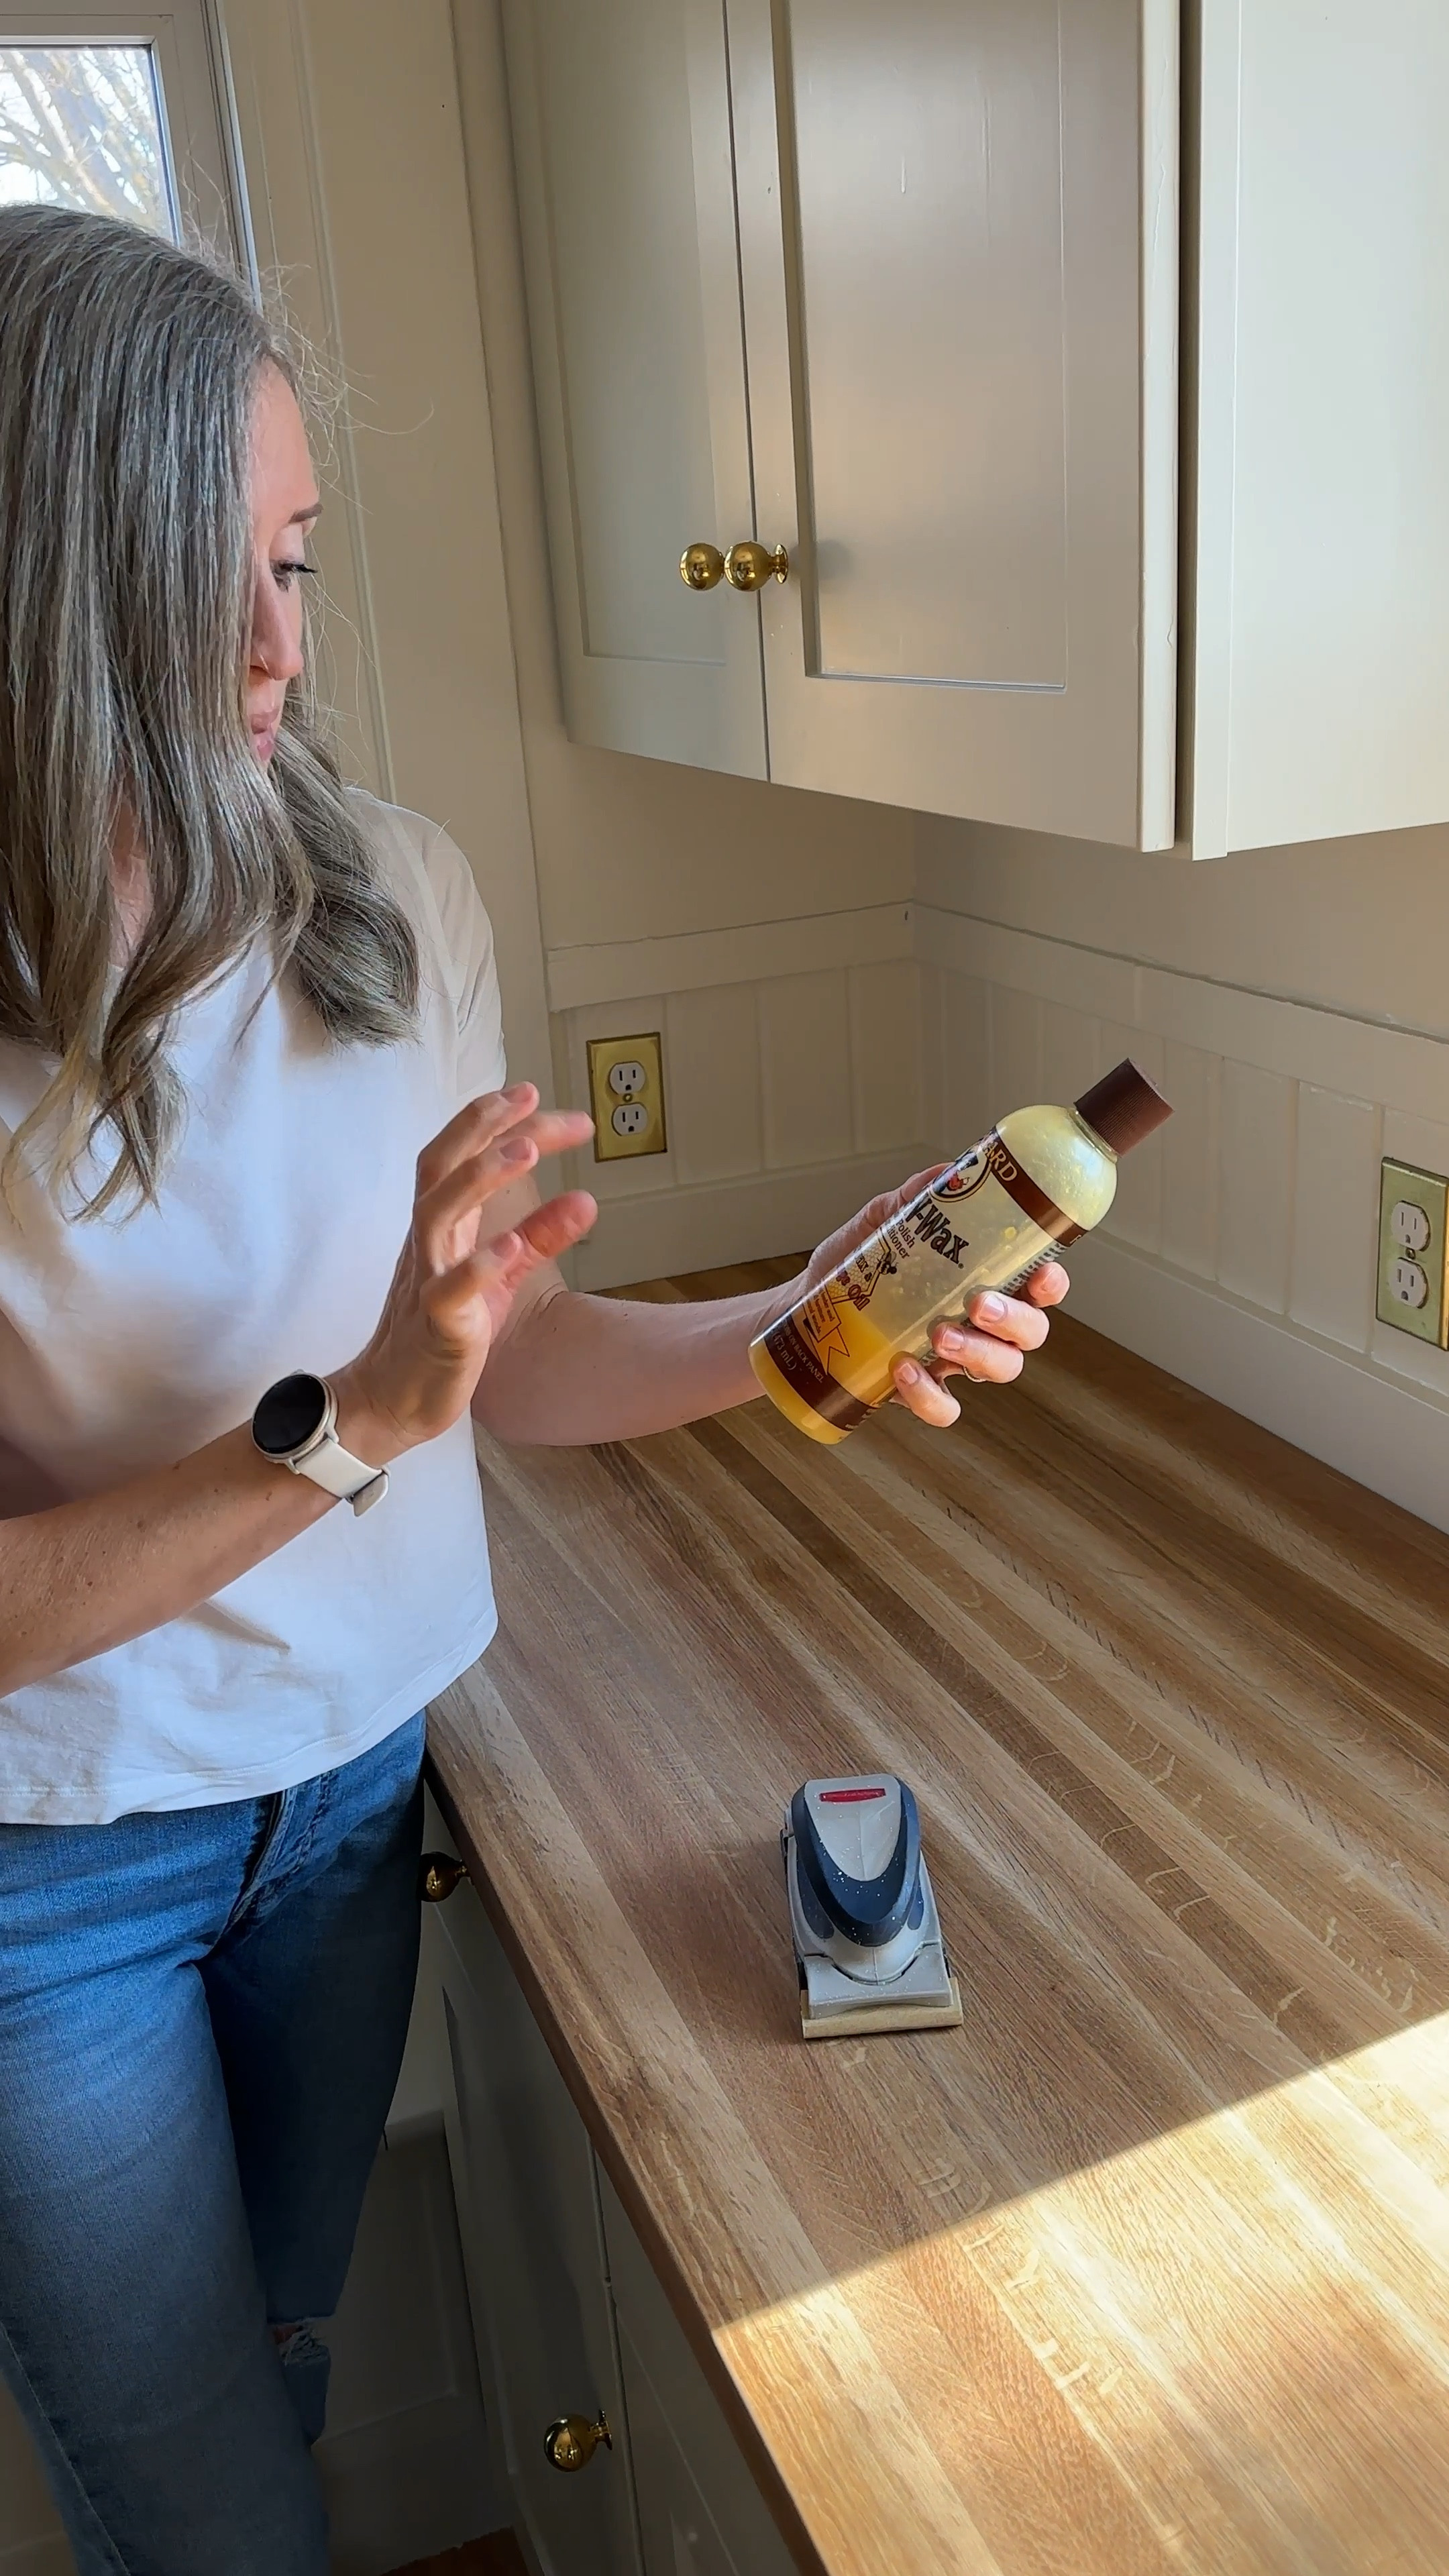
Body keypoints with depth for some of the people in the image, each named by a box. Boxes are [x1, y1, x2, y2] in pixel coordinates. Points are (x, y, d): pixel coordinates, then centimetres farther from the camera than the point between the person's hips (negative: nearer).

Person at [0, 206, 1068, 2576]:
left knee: (282, 2355, 27)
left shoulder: (393, 900, -9)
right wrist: (346, 1420, -33)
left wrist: (796, 1335, -18)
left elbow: (497, 1352, -3)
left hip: (348, 1773, 4)